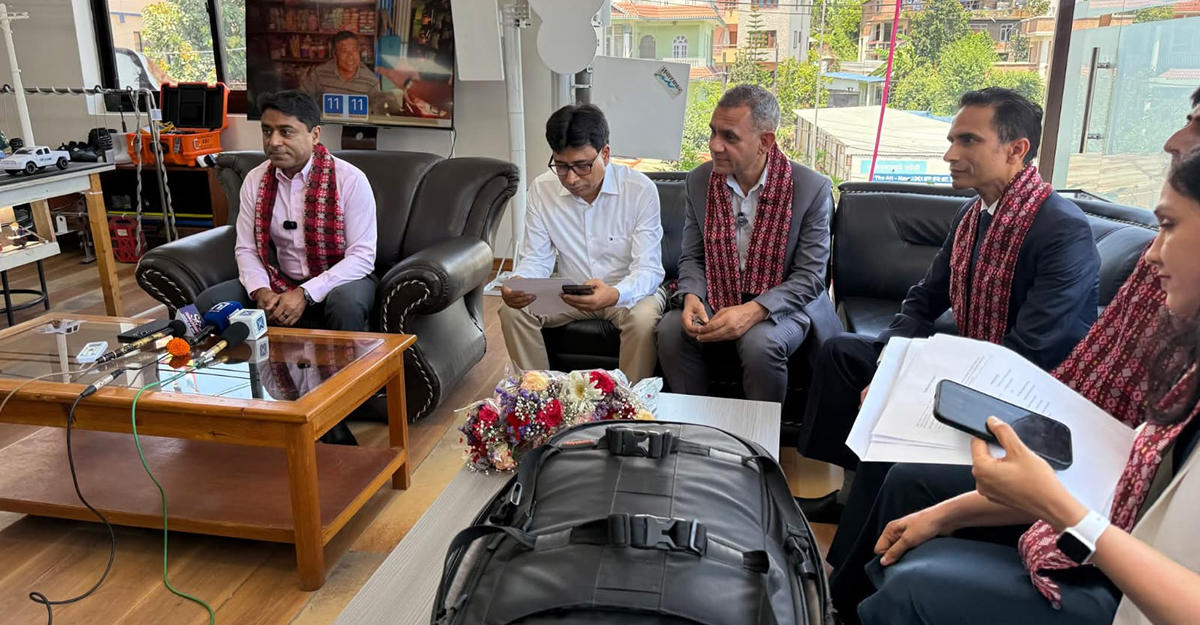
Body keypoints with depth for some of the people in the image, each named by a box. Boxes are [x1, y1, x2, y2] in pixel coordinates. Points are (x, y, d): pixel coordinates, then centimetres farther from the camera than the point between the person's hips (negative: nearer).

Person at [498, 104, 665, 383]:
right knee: (512, 311, -19)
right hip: (570, 293, 3)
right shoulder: (541, 189, -8)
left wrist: (615, 294, -45)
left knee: (643, 319, -34)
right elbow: (536, 258, -4)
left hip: (629, 291, -3)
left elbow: (648, 269, -22)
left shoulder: (640, 189, -18)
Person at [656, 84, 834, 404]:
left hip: (780, 306, -3)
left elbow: (810, 276, -12)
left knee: (760, 344, -34)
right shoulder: (699, 180, -1)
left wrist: (754, 311, -27)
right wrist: (692, 297, -16)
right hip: (716, 302, 3)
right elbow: (692, 257, 7)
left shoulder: (812, 188, -13)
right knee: (671, 330, -25)